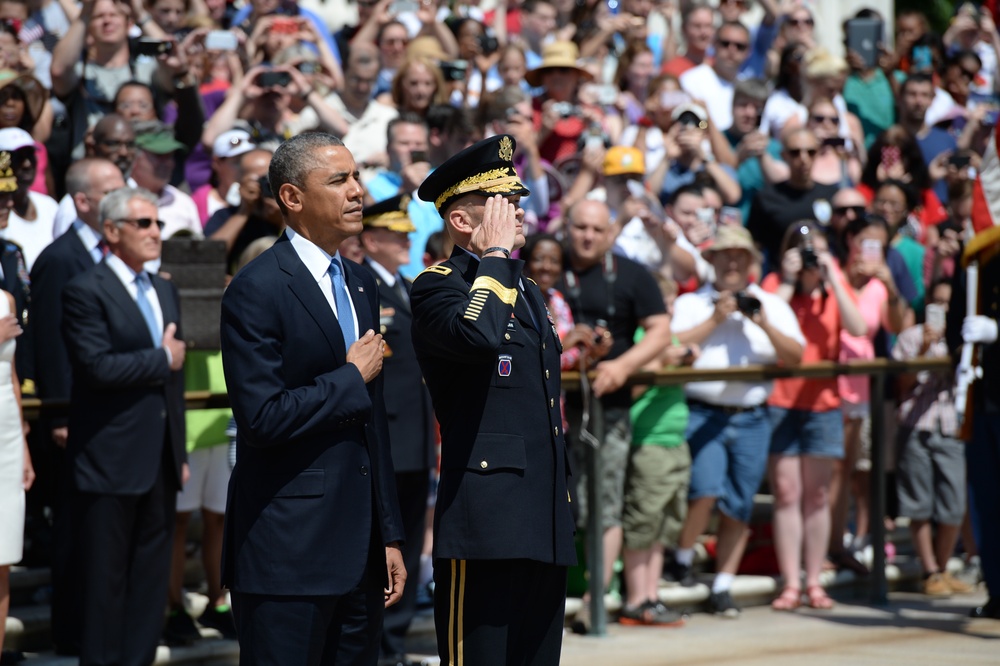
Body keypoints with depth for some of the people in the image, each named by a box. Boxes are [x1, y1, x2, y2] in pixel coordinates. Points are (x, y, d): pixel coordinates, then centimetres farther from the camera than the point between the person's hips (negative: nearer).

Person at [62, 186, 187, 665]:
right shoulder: (86, 291, -9)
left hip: (159, 460, 8)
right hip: (111, 460, -7)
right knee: (106, 577, -1)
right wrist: (161, 359, -10)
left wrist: (178, 452, 17)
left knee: (152, 573, 10)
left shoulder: (165, 292, 16)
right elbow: (97, 366, -21)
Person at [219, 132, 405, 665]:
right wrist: (352, 377, -10)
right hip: (288, 553, -8)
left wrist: (389, 536, 17)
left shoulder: (360, 285, 16)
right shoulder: (256, 291, -11)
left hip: (359, 552, 8)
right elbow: (262, 418, -21)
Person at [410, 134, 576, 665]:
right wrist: (494, 257, -14)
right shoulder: (437, 288, -5)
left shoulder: (529, 293, 21)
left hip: (545, 525, 8)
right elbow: (477, 336, -30)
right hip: (485, 523, -8)